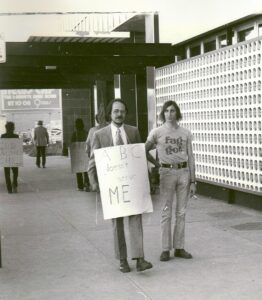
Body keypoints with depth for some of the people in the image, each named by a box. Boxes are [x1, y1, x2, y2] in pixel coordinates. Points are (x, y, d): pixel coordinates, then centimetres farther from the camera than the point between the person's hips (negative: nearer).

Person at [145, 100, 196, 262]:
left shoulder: (186, 133, 6)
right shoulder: (157, 132, 0)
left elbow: (190, 157, 5)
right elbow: (145, 151, 10)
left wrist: (193, 181, 2)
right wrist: (156, 163, 9)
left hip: (184, 172, 2)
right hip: (167, 173, -2)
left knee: (181, 212, 6)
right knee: (166, 212, 1)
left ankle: (179, 247, 15)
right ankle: (165, 249, 7)